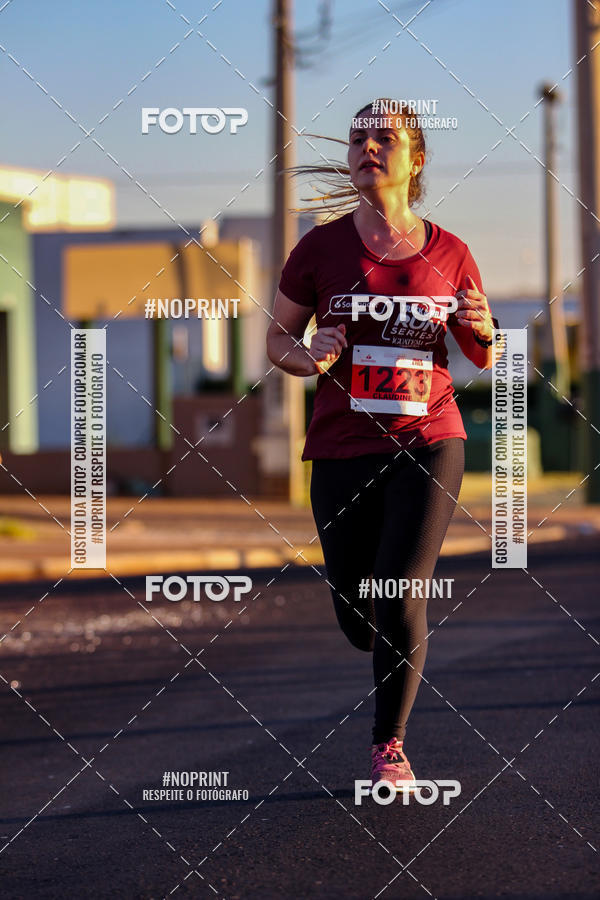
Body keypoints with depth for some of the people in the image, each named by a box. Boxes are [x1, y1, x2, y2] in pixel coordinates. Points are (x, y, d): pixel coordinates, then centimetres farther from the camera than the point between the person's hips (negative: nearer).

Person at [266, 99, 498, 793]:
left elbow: (485, 358, 12)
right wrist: (309, 358, -15)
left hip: (430, 444, -1)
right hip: (343, 450, 1)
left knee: (401, 596, -14)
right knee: (358, 622, 7)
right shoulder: (321, 248, -2)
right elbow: (277, 339, 7)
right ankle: (394, 653, 46)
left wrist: (481, 328, -12)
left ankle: (389, 745, 6)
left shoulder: (449, 255, 1)